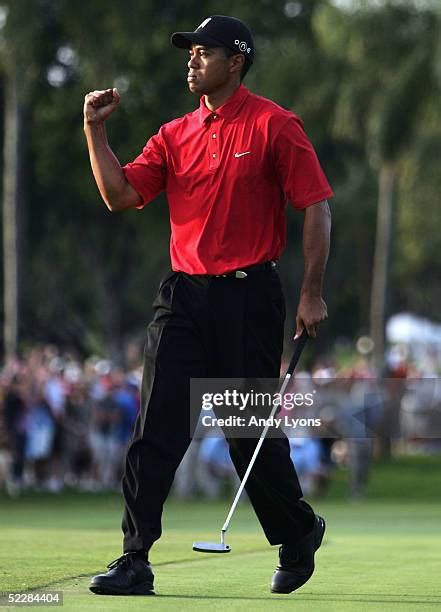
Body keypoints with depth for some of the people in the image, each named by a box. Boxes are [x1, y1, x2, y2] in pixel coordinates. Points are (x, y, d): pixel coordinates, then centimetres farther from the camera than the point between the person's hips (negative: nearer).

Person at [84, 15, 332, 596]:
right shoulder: (175, 135, 12)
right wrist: (95, 131, -3)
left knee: (253, 433, 4)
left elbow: (316, 208, -6)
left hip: (249, 297, -5)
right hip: (184, 297, 5)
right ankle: (135, 563, -3)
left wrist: (312, 294, -10)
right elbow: (121, 194, 5)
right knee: (155, 433, -4)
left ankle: (299, 533, 28)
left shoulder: (275, 126, -4)